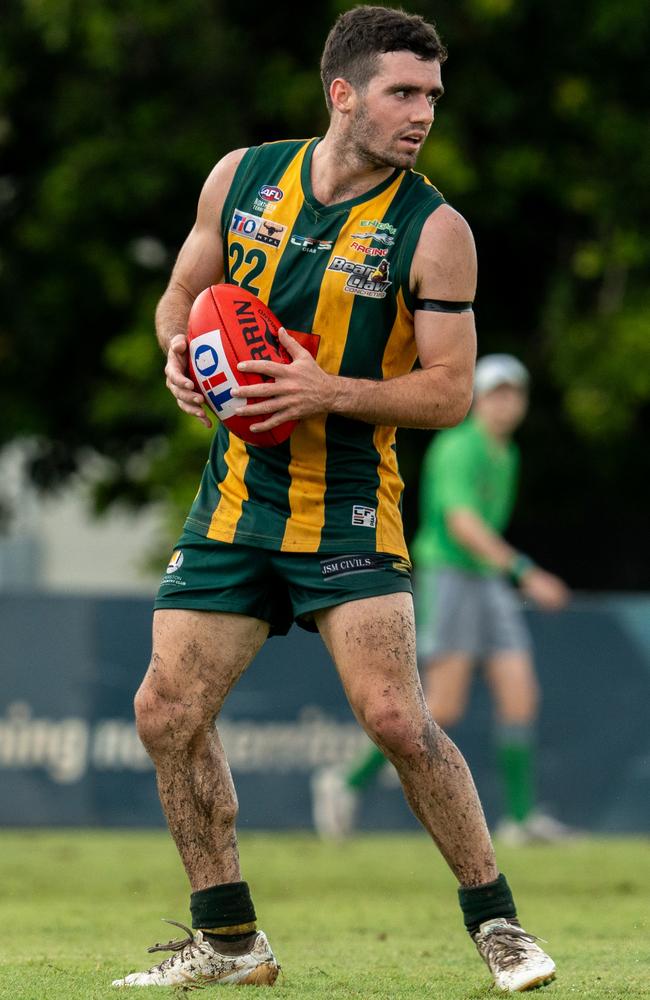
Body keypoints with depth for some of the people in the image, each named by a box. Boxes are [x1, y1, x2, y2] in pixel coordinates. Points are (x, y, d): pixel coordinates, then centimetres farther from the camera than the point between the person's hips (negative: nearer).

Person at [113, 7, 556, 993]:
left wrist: (334, 393, -22)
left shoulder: (434, 230, -9)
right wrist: (180, 348, -7)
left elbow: (451, 391, -8)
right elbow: (182, 293, 16)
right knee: (166, 712, 0)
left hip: (349, 506, -4)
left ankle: (495, 918, 0)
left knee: (394, 717, -18)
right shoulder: (240, 177, 2)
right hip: (233, 500, 4)